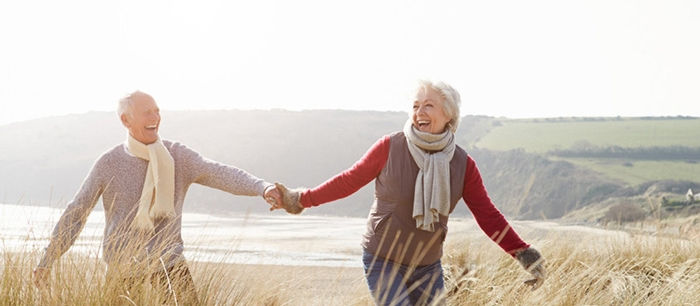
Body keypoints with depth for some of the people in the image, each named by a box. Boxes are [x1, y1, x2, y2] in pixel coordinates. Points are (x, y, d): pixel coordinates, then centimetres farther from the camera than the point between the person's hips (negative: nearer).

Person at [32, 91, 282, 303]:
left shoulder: (178, 156, -3)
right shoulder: (108, 164, -5)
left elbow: (219, 174, -18)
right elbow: (75, 215, 0)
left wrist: (262, 187, -35)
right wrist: (47, 262, -2)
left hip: (168, 260, 1)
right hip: (122, 262, -1)